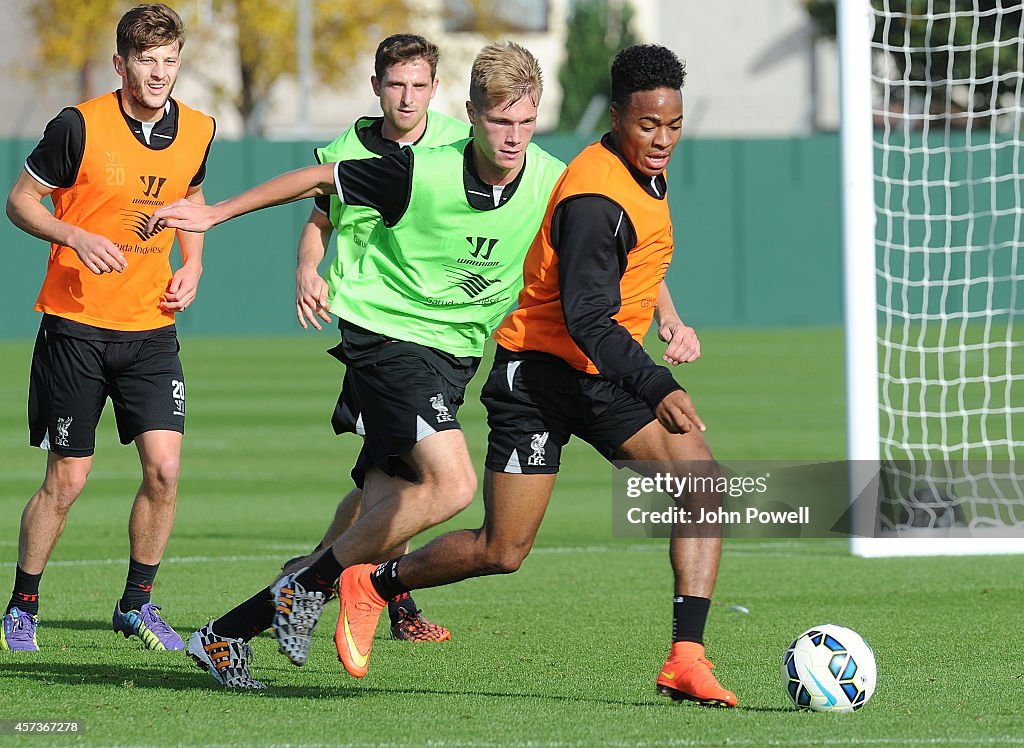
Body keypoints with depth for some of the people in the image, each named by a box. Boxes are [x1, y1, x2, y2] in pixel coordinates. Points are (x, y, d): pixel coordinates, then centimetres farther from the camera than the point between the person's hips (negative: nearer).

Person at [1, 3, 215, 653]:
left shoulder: (197, 131, 2)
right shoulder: (81, 126, -12)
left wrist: (192, 265, 6)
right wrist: (75, 237, -20)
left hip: (152, 326, 4)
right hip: (76, 325, -4)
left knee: (164, 466, -8)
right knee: (67, 478, -1)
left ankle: (137, 605, 10)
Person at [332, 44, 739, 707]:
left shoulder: (646, 170, 6)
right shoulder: (596, 197, -23)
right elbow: (588, 321, -29)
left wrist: (666, 313, 18)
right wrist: (659, 391, -38)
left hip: (609, 375, 8)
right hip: (542, 372, -8)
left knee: (702, 478, -13)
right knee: (503, 552, -7)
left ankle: (687, 659, -16)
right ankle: (373, 585, 20)